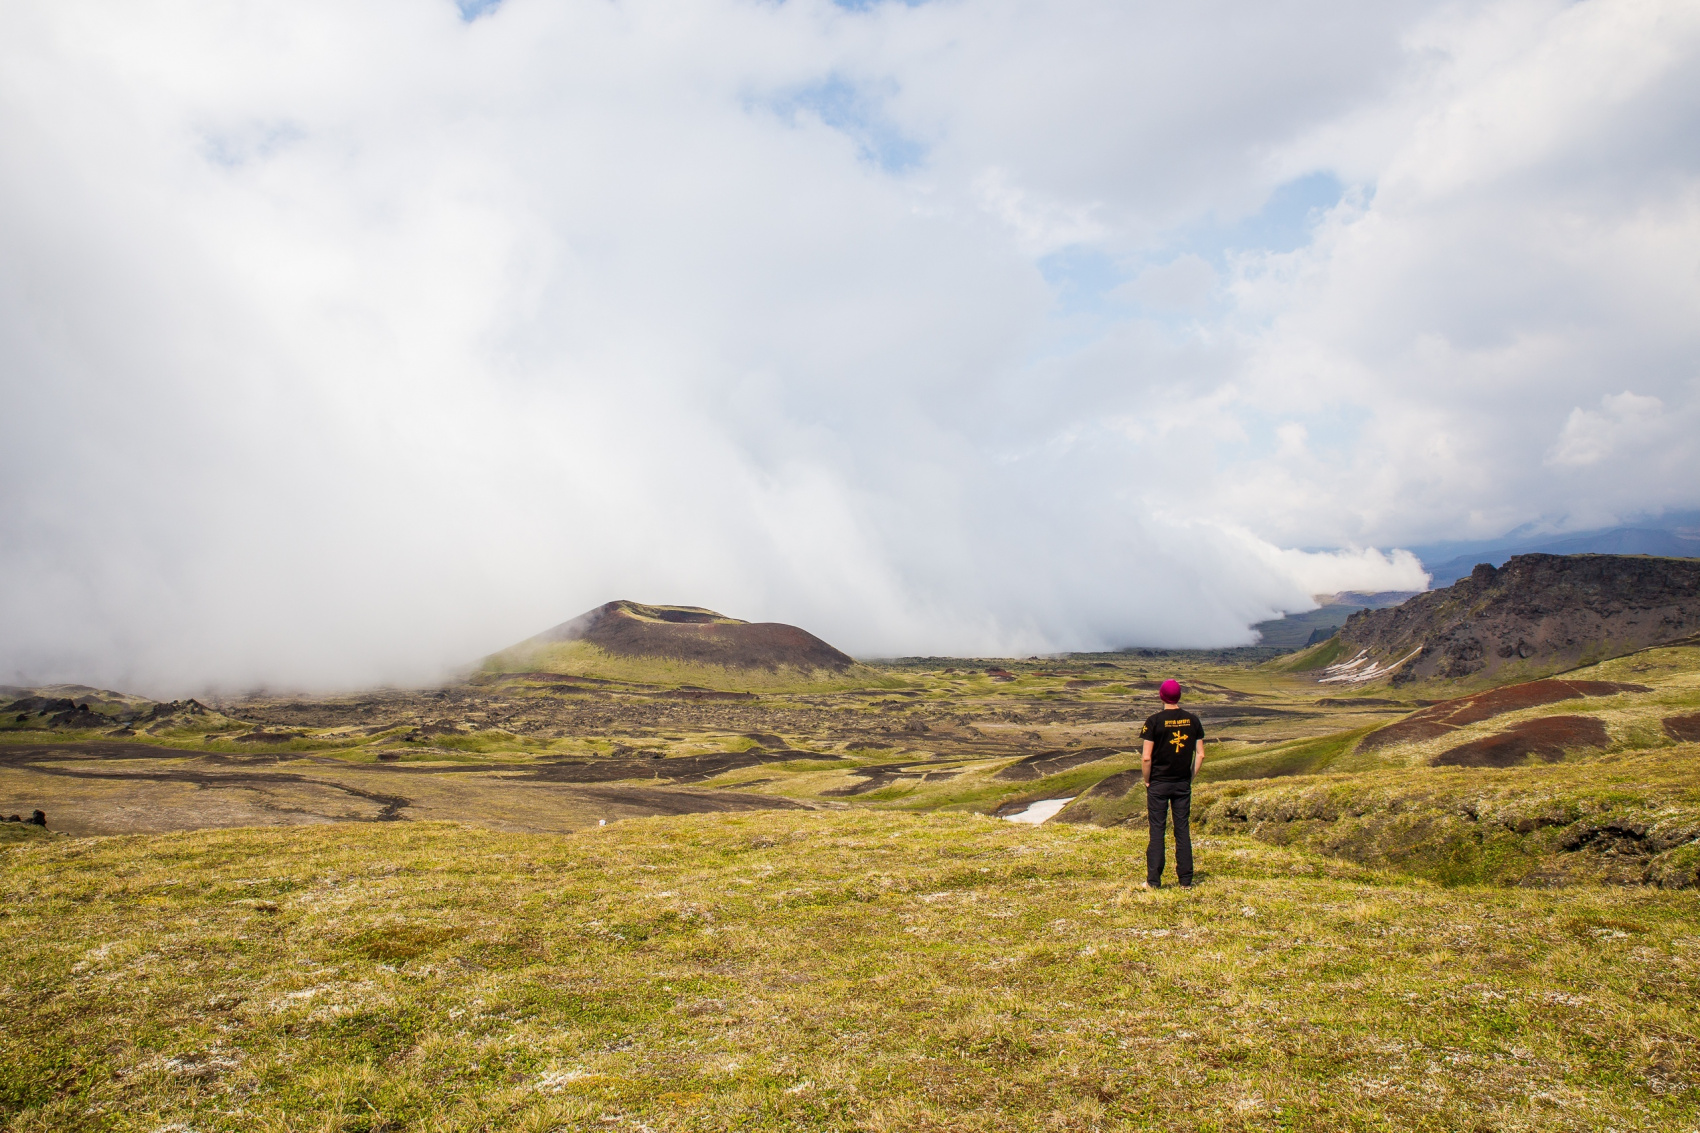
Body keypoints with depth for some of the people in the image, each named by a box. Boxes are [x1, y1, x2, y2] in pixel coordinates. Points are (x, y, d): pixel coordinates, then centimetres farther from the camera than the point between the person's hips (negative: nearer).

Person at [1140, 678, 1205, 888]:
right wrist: (1190, 777, 12)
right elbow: (1200, 755, 2)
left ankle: (1153, 880, 6)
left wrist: (1147, 781, -1)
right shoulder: (1193, 721, 0)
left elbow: (1146, 758, -14)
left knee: (1157, 831, 3)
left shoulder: (1154, 721, -12)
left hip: (1159, 784, -3)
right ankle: (1186, 880, 13)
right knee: (1183, 829, 9)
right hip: (1183, 784, 3)